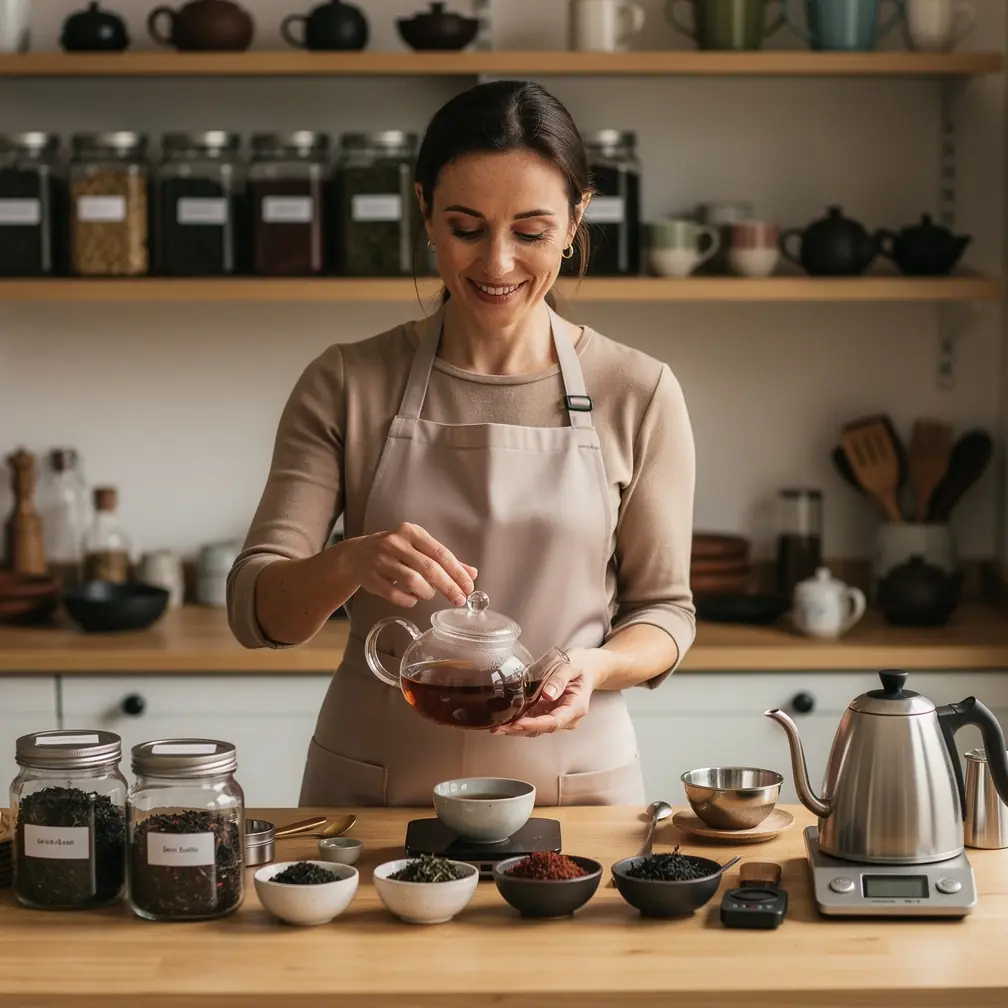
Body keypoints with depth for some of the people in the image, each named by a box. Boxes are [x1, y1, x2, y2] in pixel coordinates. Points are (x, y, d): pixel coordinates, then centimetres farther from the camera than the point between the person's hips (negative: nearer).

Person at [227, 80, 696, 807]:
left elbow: (664, 610, 5)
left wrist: (598, 666, -17)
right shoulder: (347, 386, 0)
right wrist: (350, 564, -26)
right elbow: (256, 610, -6)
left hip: (572, 787, 0)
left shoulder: (639, 394, -1)